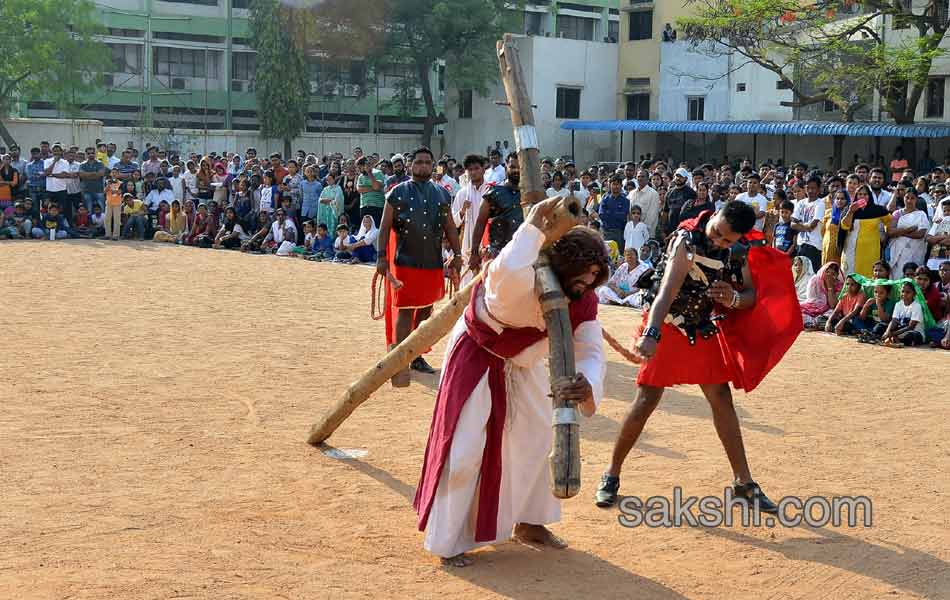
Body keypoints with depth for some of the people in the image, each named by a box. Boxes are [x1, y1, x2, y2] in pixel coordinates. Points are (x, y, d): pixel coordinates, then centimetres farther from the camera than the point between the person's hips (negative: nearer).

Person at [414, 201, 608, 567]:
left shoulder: (583, 303, -17)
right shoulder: (524, 282, -38)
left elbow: (591, 353, -27)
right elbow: (506, 271, -65)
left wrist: (587, 386, -50)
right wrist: (535, 223, -56)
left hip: (521, 364, 7)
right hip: (475, 356, -7)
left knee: (536, 440, 14)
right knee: (464, 450, -7)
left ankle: (529, 523, 34)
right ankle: (447, 542, 7)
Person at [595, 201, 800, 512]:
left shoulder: (740, 251, -4)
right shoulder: (688, 241, -25)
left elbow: (752, 295, 1)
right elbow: (667, 290, -37)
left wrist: (734, 298, -24)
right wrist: (651, 335, -51)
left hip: (705, 330, 6)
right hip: (669, 326, -6)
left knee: (722, 401, 7)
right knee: (647, 400, -8)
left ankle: (743, 482, 15)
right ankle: (612, 473, 7)